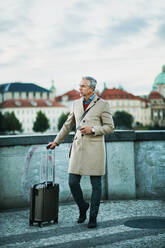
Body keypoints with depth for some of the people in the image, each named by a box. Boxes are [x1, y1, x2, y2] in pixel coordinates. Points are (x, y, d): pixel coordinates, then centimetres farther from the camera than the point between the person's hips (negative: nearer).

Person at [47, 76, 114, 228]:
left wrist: (93, 130, -15)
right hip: (79, 147, 4)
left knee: (96, 184, 1)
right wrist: (56, 142, 24)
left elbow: (110, 127, -1)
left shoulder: (103, 104, -1)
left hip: (95, 147, -4)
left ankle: (93, 217, 14)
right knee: (73, 182, -1)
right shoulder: (76, 104, 13)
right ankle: (83, 207, 24)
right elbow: (68, 125, 22)